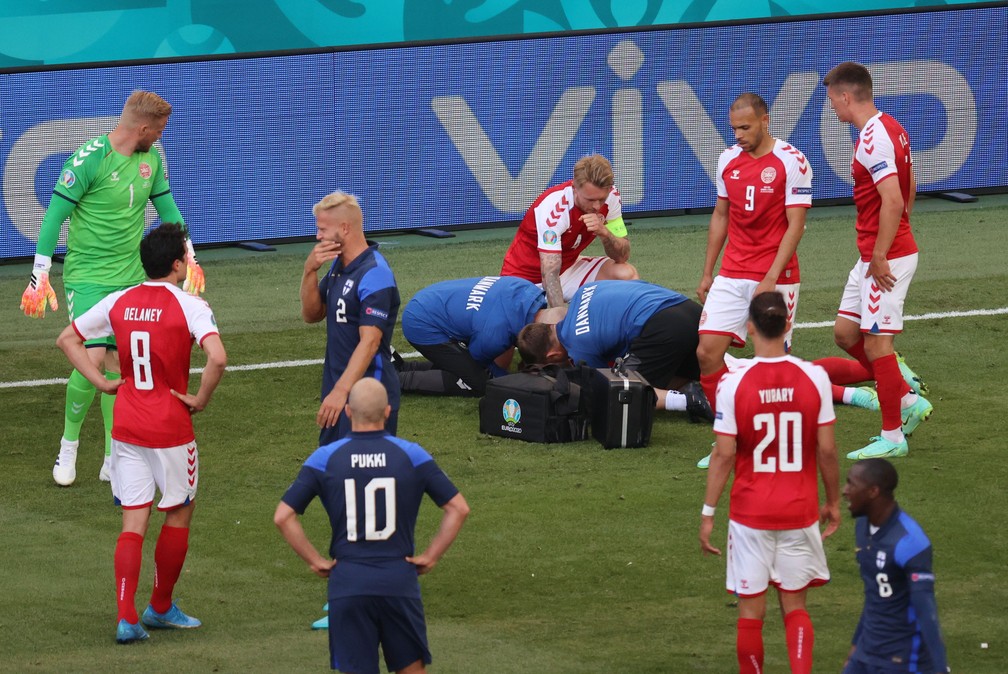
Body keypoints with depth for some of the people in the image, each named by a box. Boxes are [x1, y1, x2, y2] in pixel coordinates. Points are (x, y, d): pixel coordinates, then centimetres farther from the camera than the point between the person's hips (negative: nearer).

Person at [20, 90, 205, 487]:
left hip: (130, 278, 6)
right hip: (88, 277, -6)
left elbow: (167, 207, 19)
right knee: (92, 360, -16)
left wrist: (189, 256, 15)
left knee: (118, 366, 6)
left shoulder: (151, 158, 4)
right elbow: (54, 215, -15)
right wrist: (39, 276, -16)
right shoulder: (89, 160, -17)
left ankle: (114, 461, 13)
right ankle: (69, 445, 5)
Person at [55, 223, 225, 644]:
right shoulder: (189, 307, -13)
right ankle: (161, 608, 25)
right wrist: (201, 399, -13)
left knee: (134, 522, 5)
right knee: (180, 513, 17)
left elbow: (67, 339, 11)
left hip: (126, 427, 4)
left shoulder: (119, 303, 3)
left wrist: (102, 383, 9)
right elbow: (217, 358, -28)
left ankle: (126, 616, -8)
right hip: (171, 430, -4)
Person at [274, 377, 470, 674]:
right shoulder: (412, 455, 0)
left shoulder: (325, 458, 0)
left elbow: (283, 516, -4)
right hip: (399, 582, 0)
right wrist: (430, 557, 4)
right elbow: (458, 508, -1)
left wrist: (315, 561, 3)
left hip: (347, 585, 0)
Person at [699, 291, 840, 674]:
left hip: (750, 513, -2)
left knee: (751, 610, 8)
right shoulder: (814, 377, -6)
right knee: (795, 605, 11)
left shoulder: (734, 383, -11)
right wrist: (833, 503, 11)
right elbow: (827, 450, -2)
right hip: (800, 512, 2)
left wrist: (708, 513, -1)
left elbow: (724, 455, -9)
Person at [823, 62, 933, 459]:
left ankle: (892, 437, 4)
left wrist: (880, 256, -23)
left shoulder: (873, 139, -20)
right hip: (873, 256, 10)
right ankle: (907, 401, 19)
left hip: (886, 258, -10)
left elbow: (893, 201, -27)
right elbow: (909, 187, 21)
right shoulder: (890, 129, 11)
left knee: (876, 342, -3)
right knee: (846, 333, 14)